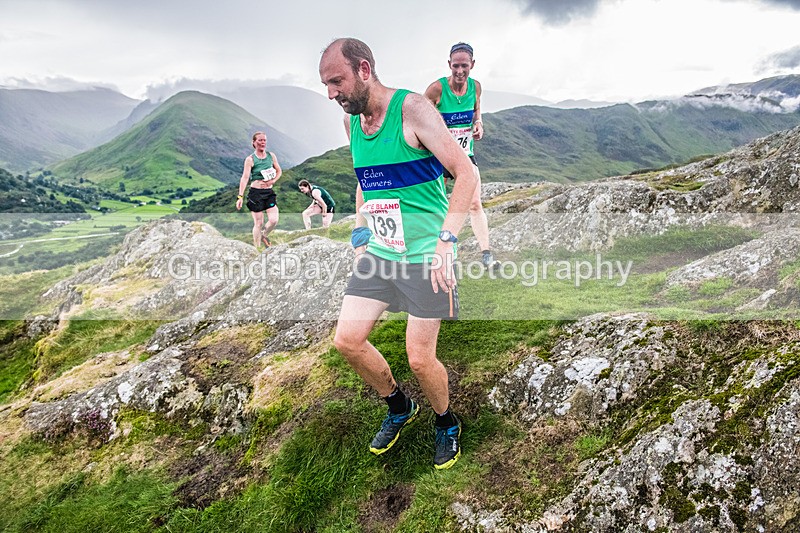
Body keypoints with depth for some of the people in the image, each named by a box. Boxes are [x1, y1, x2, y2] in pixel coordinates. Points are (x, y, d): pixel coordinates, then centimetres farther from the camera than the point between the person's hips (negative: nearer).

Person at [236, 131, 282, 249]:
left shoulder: (271, 156, 6)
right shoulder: (250, 159, -6)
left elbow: (279, 171, 18)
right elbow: (245, 178, -12)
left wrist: (273, 181, -3)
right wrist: (240, 196, -19)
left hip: (269, 192, 4)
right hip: (255, 192, -4)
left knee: (274, 220, -7)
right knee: (258, 223, 0)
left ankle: (264, 235, 24)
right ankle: (256, 248, 15)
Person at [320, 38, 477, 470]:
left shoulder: (412, 109, -14)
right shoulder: (351, 121, 8)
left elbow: (466, 173, -18)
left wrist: (446, 240, -26)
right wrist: (360, 234, 15)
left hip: (425, 254, -6)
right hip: (379, 251, 7)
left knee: (420, 359, -2)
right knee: (347, 340, 2)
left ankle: (447, 425, 30)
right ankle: (399, 407, 29)